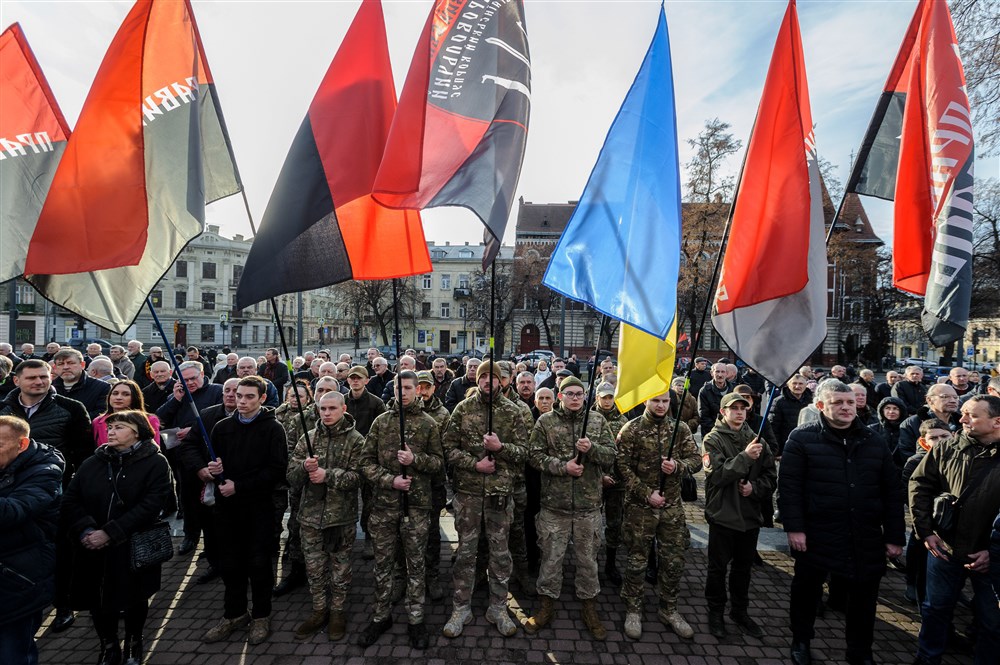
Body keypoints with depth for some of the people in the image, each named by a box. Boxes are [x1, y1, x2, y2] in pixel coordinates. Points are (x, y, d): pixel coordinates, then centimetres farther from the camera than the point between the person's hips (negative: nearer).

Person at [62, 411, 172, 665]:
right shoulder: (92, 463, 5)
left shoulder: (155, 463, -10)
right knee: (98, 600, 10)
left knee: (135, 600, 14)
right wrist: (84, 530, -18)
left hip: (134, 549, -3)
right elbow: (70, 500, -1)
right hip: (93, 551, 3)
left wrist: (109, 533, -22)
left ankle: (133, 643, 40)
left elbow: (150, 505, -18)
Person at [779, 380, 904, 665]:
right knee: (806, 591, 12)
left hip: (866, 538, 3)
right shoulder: (802, 438, -7)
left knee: (864, 597, 15)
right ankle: (800, 642, 35)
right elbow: (789, 486, -10)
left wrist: (894, 535, 5)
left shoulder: (874, 441, 7)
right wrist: (794, 527, -15)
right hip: (816, 535, -3)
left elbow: (892, 491, 8)